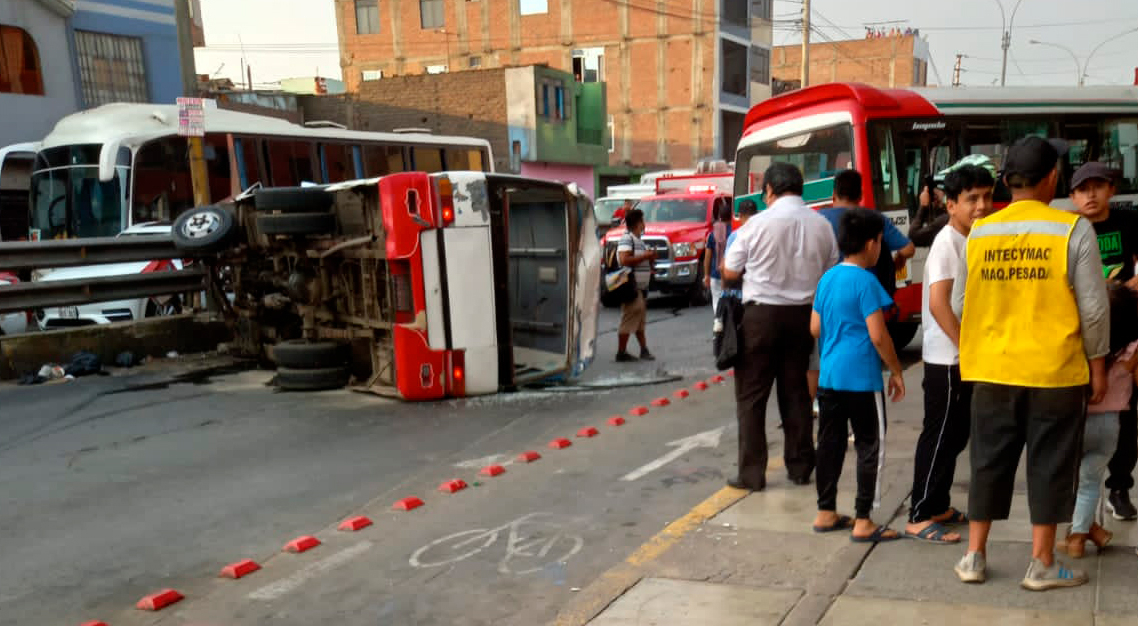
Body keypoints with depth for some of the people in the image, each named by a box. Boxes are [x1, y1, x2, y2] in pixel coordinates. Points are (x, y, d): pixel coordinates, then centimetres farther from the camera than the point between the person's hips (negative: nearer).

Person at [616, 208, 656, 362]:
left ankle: (644, 350, 20)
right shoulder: (627, 239, -13)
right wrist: (645, 256, -19)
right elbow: (624, 260, -25)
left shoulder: (638, 240, 17)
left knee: (640, 321, 14)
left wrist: (650, 258, 8)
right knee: (629, 320, -7)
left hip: (641, 287, 10)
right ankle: (621, 353, -2)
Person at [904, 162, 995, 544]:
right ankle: (920, 517, 4)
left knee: (956, 436, 15)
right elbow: (939, 303, -25)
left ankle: (938, 507, 26)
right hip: (947, 358, -9)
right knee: (939, 436, -4)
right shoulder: (947, 242, -16)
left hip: (966, 358, 9)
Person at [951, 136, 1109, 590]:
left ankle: (974, 557, 18)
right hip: (1055, 369, -3)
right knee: (1049, 466, 9)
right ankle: (1042, 565, 17)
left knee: (989, 463, 12)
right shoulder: (1073, 230, -9)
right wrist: (1097, 364, 4)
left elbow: (959, 305, 7)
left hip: (992, 369, 3)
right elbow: (1093, 308, -7)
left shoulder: (979, 233, 1)